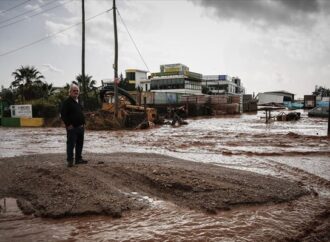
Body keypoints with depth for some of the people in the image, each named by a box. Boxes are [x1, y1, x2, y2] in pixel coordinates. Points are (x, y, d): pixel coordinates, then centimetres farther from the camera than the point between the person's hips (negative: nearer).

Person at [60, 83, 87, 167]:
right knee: (71, 144, -4)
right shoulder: (67, 102, -9)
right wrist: (68, 124, -18)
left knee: (80, 144, 14)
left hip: (80, 127, 9)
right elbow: (63, 115, -15)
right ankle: (70, 160, 2)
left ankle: (78, 159, 23)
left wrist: (83, 123, 15)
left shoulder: (78, 102, 17)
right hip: (72, 128, -8)